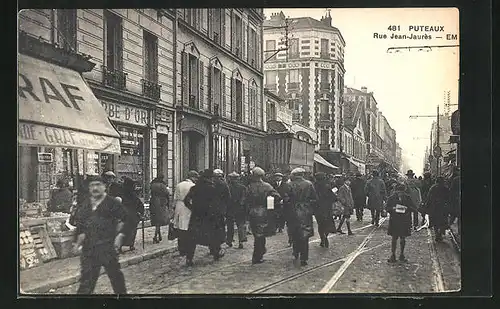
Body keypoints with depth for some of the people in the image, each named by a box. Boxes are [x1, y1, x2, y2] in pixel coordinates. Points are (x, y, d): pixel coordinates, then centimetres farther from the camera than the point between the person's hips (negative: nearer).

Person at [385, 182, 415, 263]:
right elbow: (387, 208, 0)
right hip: (394, 221, -1)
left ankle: (402, 255, 22)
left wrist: (407, 208, -18)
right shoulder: (391, 198, -3)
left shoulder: (408, 198, -1)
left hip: (405, 221, 1)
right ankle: (393, 255, 11)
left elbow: (413, 207, 1)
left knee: (403, 238, 10)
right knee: (394, 238, 2)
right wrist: (393, 208, -20)